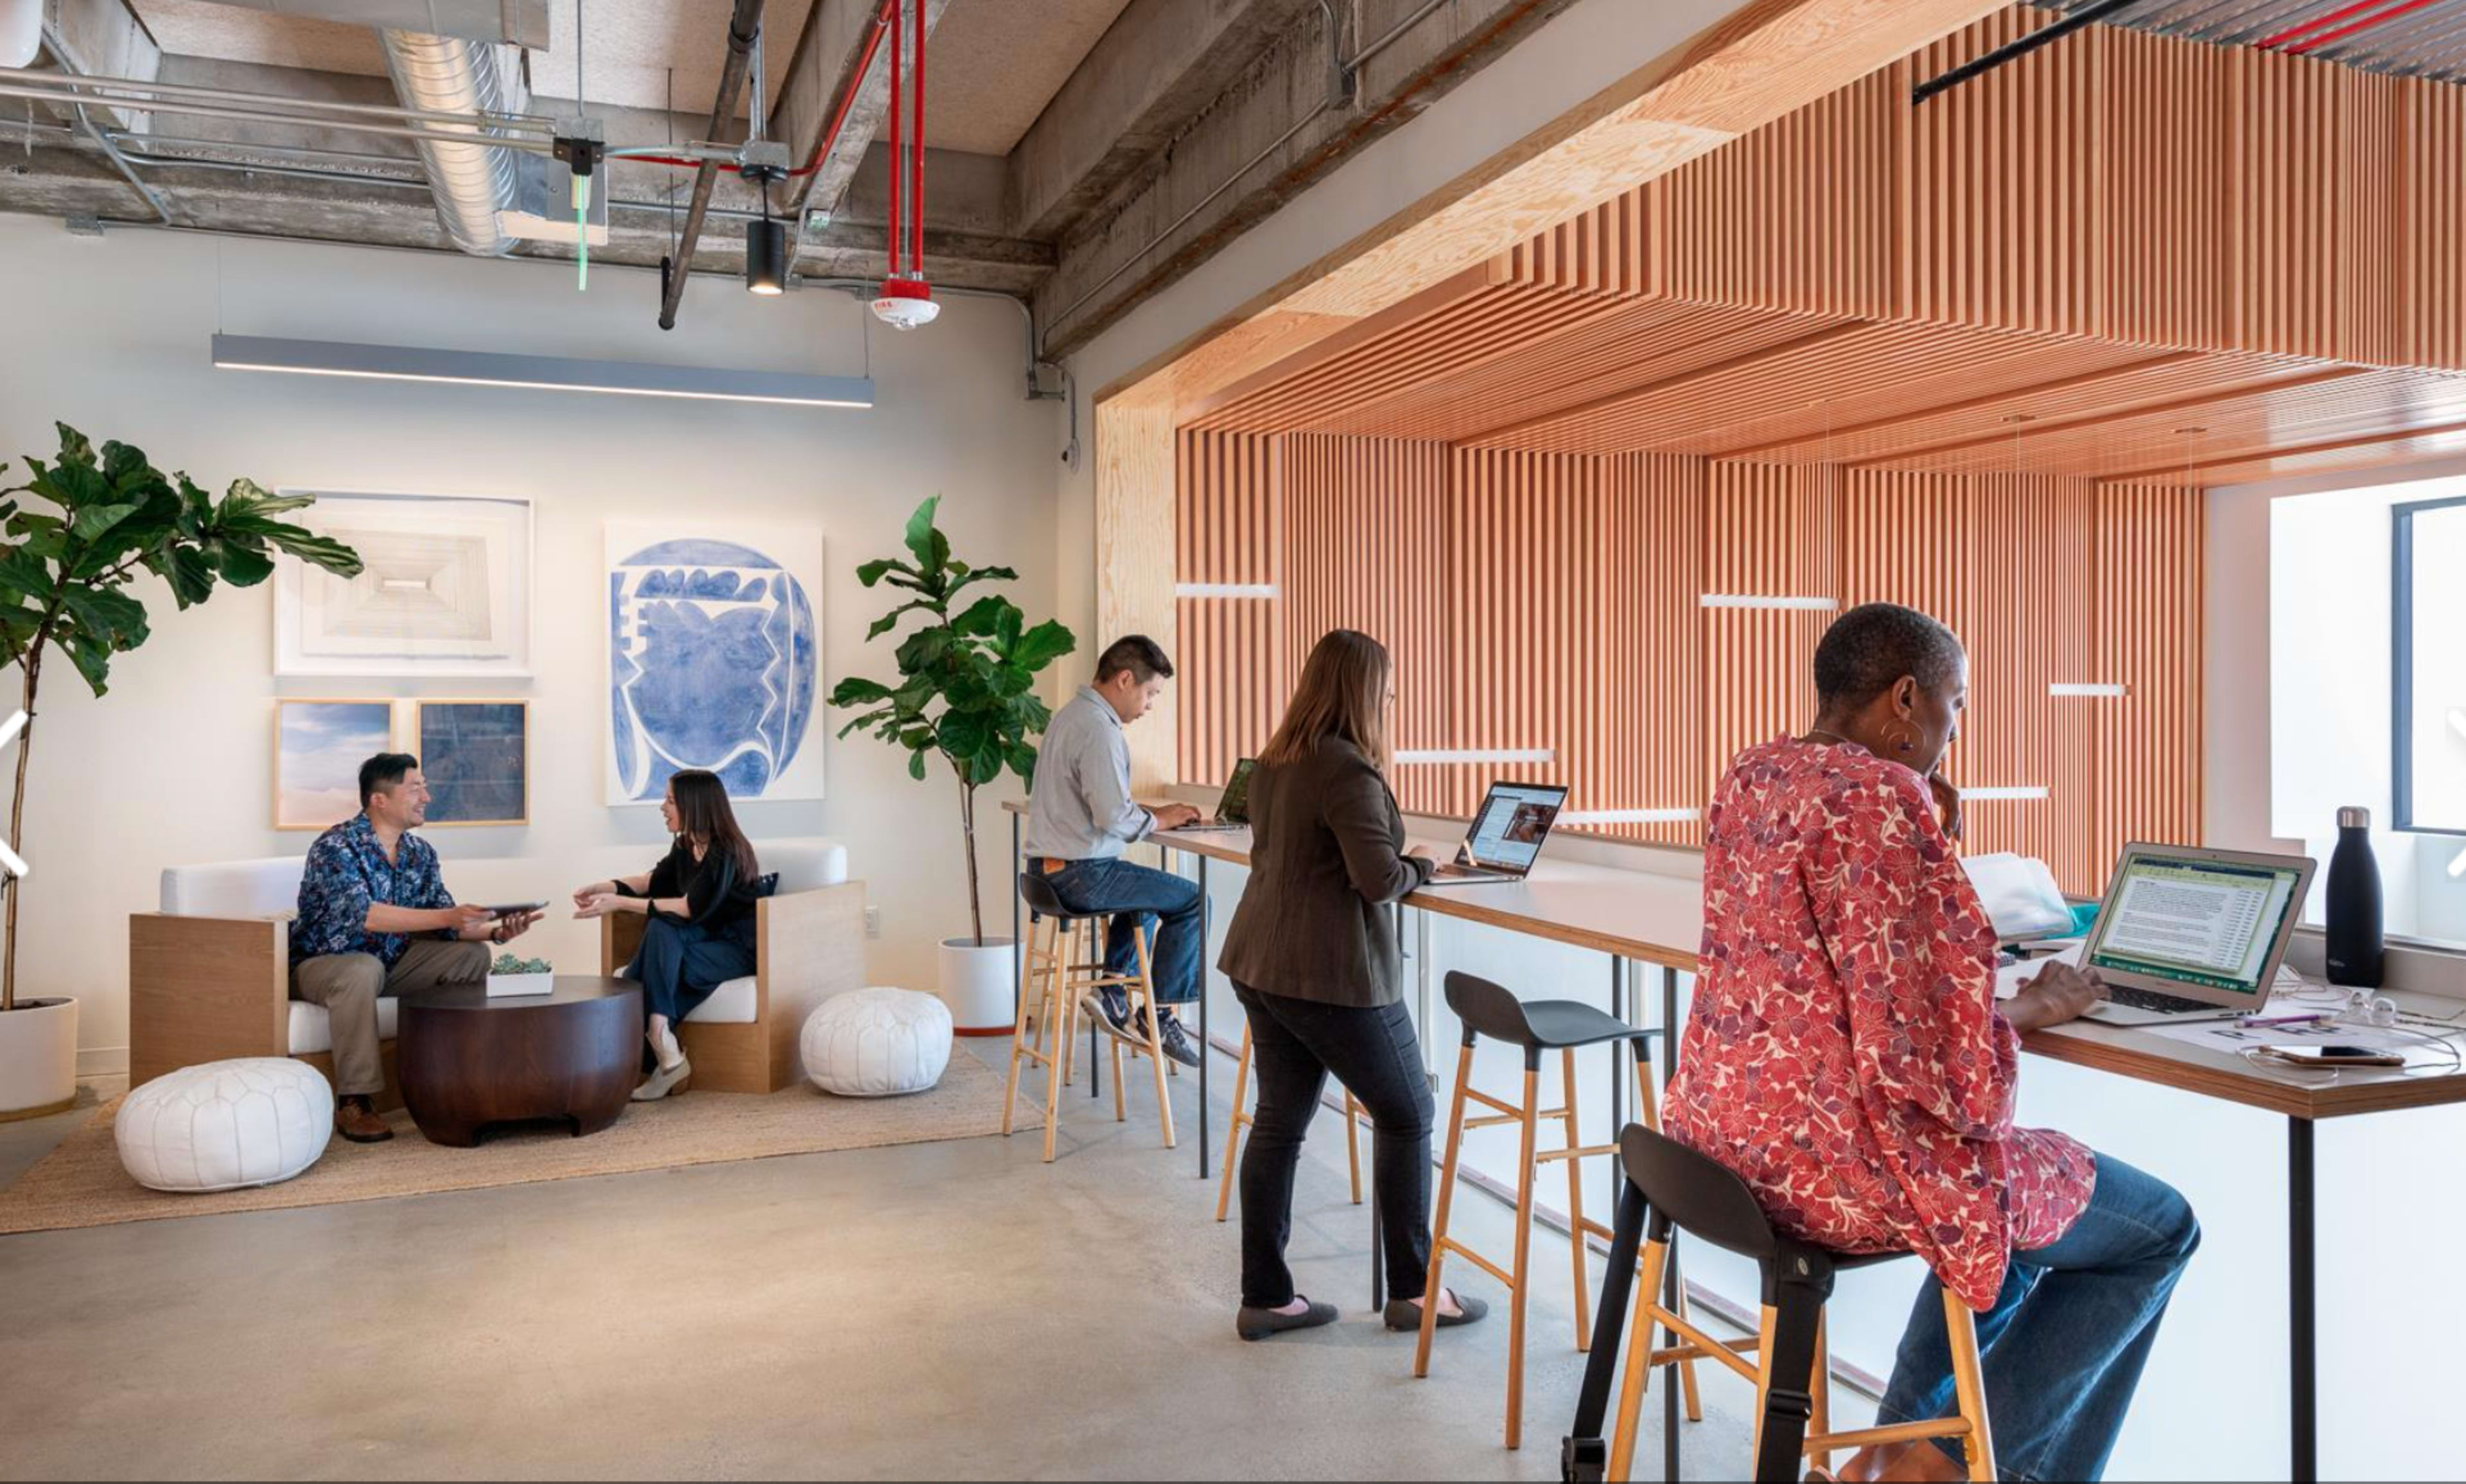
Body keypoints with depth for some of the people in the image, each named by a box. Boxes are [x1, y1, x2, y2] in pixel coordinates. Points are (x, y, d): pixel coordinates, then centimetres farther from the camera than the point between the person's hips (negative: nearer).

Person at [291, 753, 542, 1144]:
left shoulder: (421, 853, -1)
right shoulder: (335, 846, -22)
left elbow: (446, 926, 0)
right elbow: (362, 914, -36)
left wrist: (495, 931, -20)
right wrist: (447, 916, -45)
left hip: (390, 961, 7)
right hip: (322, 963, -6)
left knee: (471, 955, -10)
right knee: (364, 969, -38)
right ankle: (354, 1102, -29)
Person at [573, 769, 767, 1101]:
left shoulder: (725, 852, -20)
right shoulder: (687, 845, 5)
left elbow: (692, 908, -25)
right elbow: (655, 879, 21)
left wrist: (621, 903, -24)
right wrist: (608, 887, 4)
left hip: (742, 946, -7)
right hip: (710, 937, 7)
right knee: (660, 929, -21)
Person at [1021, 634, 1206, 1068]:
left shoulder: (1071, 714, 14)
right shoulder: (1099, 729, -19)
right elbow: (1114, 818, -25)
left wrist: (1149, 812, 10)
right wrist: (1158, 820, -6)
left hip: (1049, 868, 11)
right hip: (1080, 874, -11)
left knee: (1148, 895, 31)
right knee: (1193, 901, -3)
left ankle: (1112, 991, 23)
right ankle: (1160, 1015, 3)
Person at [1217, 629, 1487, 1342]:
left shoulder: (1274, 762, 9)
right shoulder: (1349, 771, -18)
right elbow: (1379, 879, -24)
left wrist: (1401, 859, 12)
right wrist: (1421, 866, -3)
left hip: (1261, 964, 8)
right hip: (1331, 974, -8)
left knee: (1279, 1121, 12)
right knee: (1406, 1114, 9)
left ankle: (1265, 1297, 18)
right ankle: (1413, 1289, 18)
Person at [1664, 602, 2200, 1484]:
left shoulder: (1749, 779, 8)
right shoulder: (1879, 797, -20)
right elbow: (1941, 1053, -22)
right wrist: (2038, 1006, -3)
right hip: (1838, 1155, -9)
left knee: (2020, 1206, 33)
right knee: (2159, 1229, 13)